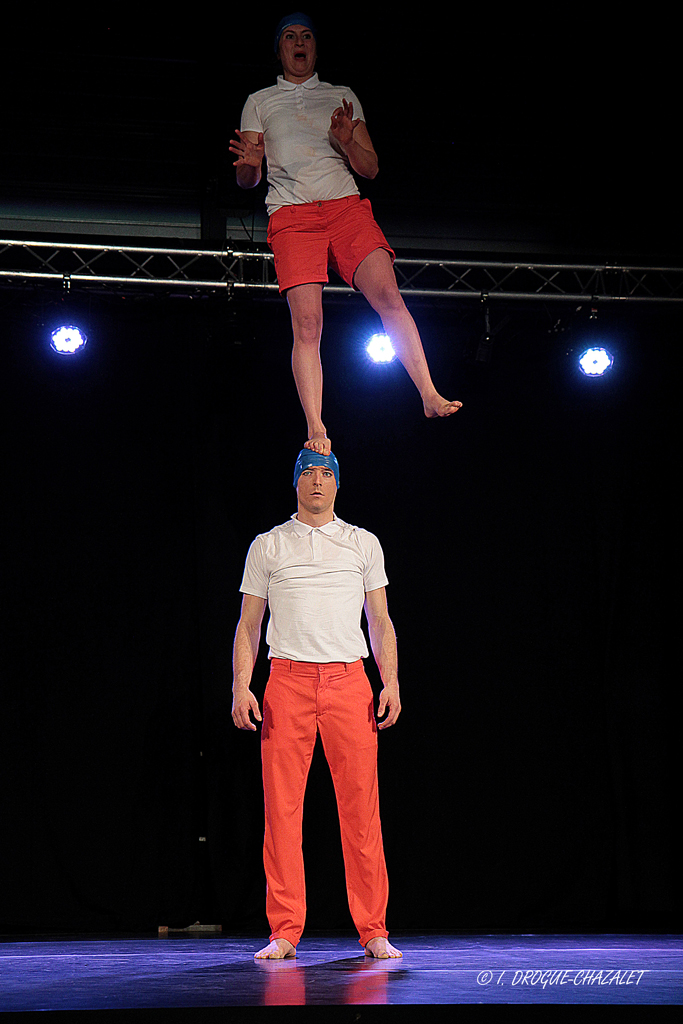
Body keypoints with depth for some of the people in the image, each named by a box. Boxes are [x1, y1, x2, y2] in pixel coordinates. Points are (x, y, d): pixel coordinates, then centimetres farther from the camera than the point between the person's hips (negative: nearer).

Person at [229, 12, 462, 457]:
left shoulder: (343, 98, 21)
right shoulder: (260, 103, 20)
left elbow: (370, 168, 17)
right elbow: (248, 180, 15)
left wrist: (347, 142, -5)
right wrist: (248, 164, -10)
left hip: (346, 204, 1)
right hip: (292, 214, -1)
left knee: (388, 295, -21)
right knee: (307, 324, -15)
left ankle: (430, 396, -21)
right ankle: (317, 433, -16)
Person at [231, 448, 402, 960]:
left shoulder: (364, 544, 15)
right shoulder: (267, 546, 12)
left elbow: (381, 622, 14)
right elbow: (248, 624, 11)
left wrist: (392, 683, 1)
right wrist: (241, 687, -2)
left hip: (349, 680, 0)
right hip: (287, 681, 0)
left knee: (362, 807, -4)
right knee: (282, 807, -4)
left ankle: (373, 930, 2)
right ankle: (285, 932, 2)